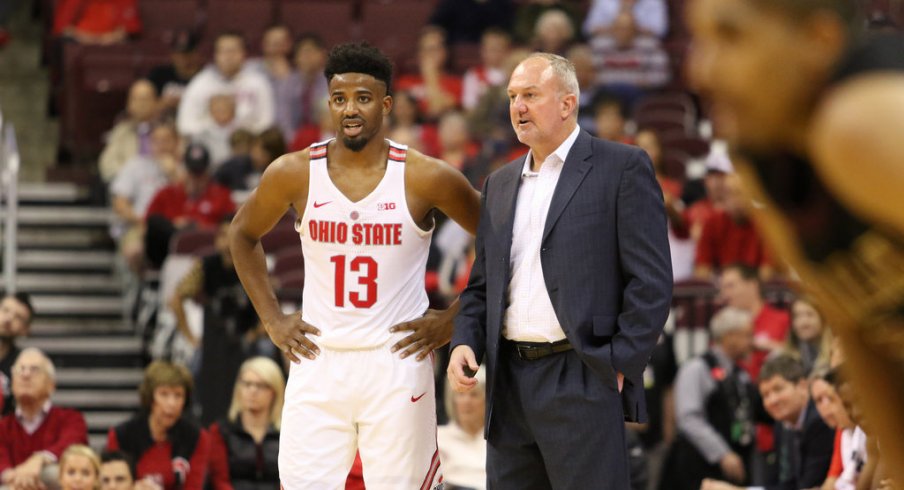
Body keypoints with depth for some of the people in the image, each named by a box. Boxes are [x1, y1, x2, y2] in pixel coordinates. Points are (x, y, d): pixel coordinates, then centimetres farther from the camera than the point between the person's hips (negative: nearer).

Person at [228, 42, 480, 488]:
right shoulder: (294, 173, -1)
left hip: (397, 363, -2)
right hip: (318, 363, 2)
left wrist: (455, 318, 0)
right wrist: (272, 319, 9)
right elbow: (243, 235, 17)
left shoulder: (426, 178, -6)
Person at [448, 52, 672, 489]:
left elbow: (651, 283, -7)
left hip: (582, 382, -6)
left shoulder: (622, 168, -2)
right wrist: (464, 342, 4)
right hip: (510, 383, 6)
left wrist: (619, 368, -12)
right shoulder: (500, 184, 18)